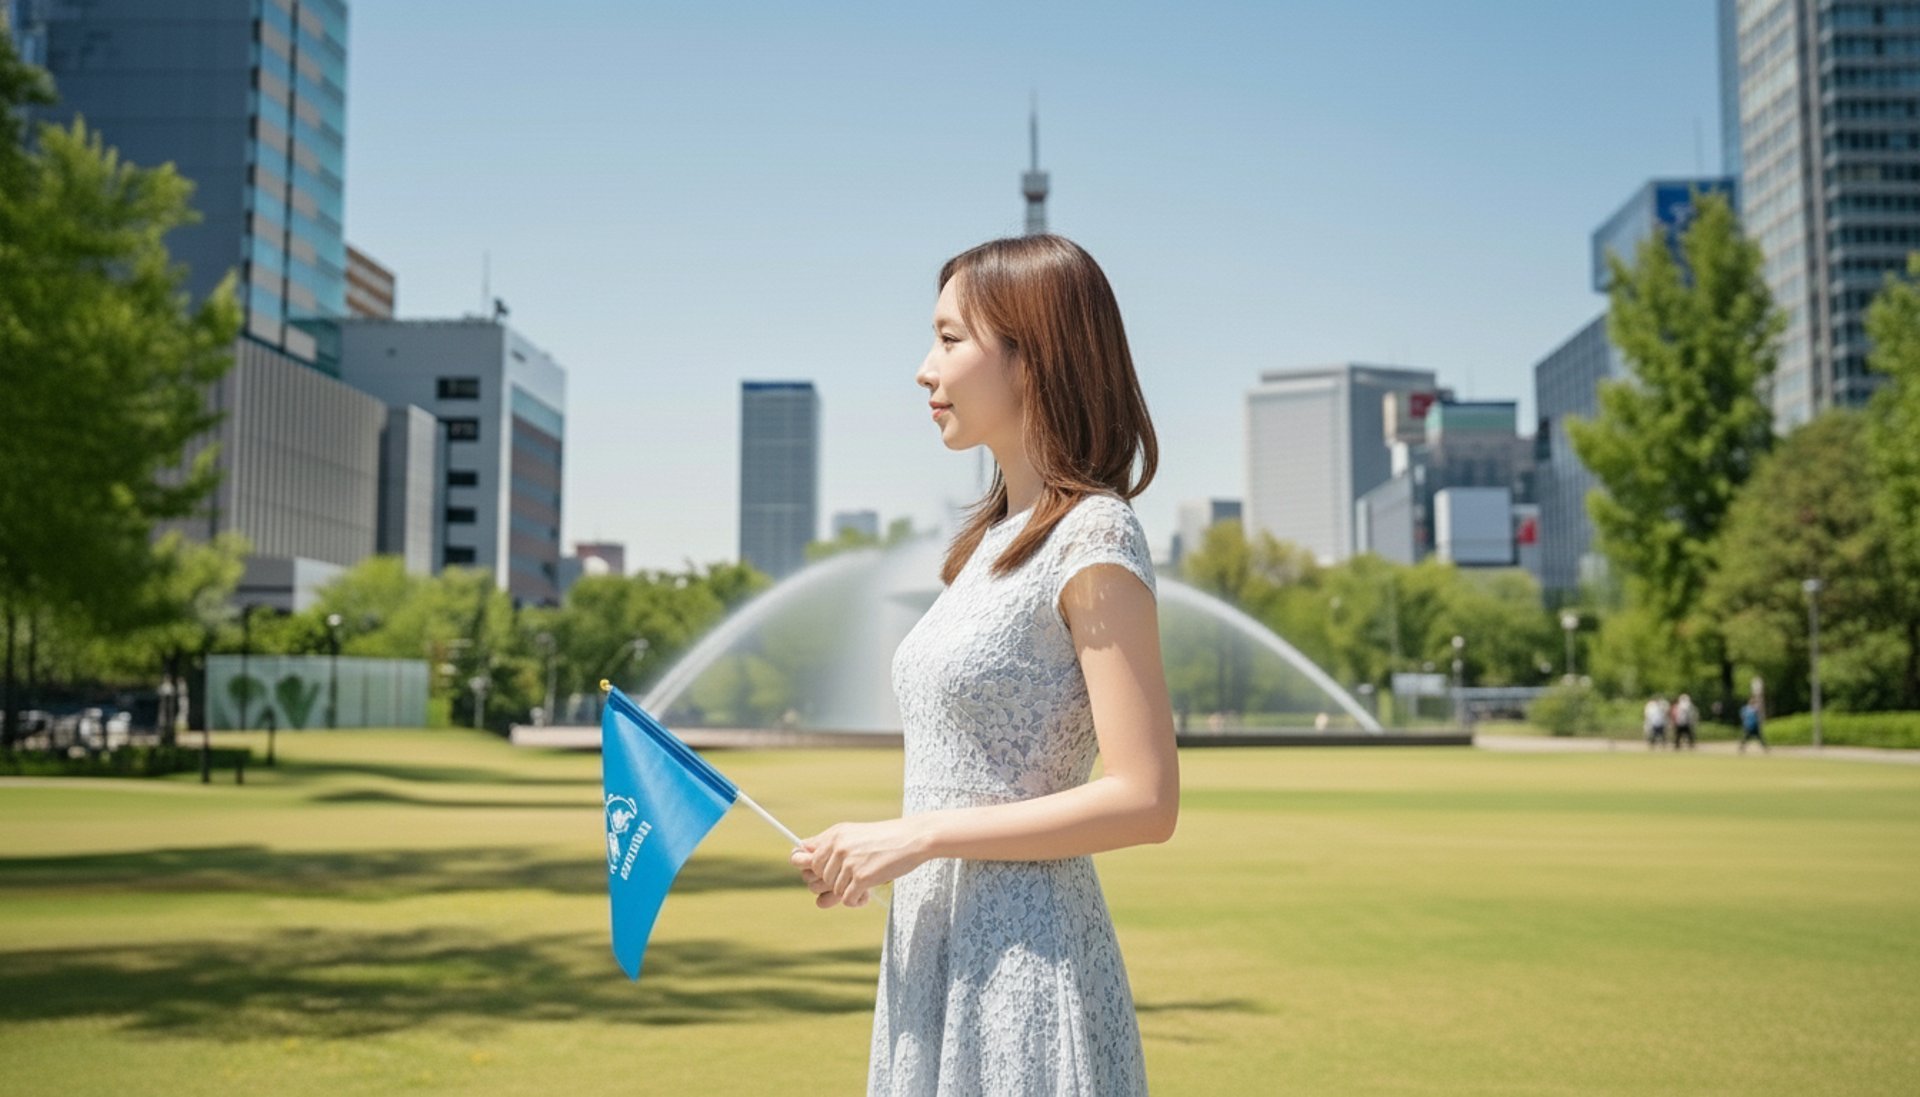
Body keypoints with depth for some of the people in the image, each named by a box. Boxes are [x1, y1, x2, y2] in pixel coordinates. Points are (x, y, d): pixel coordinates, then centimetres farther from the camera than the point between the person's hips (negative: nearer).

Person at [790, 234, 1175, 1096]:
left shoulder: (1092, 539, -15)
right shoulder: (997, 539, 11)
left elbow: (1144, 801, -20)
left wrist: (917, 836, -17)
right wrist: (869, 851, 2)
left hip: (1020, 954, -8)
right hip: (938, 944, 8)